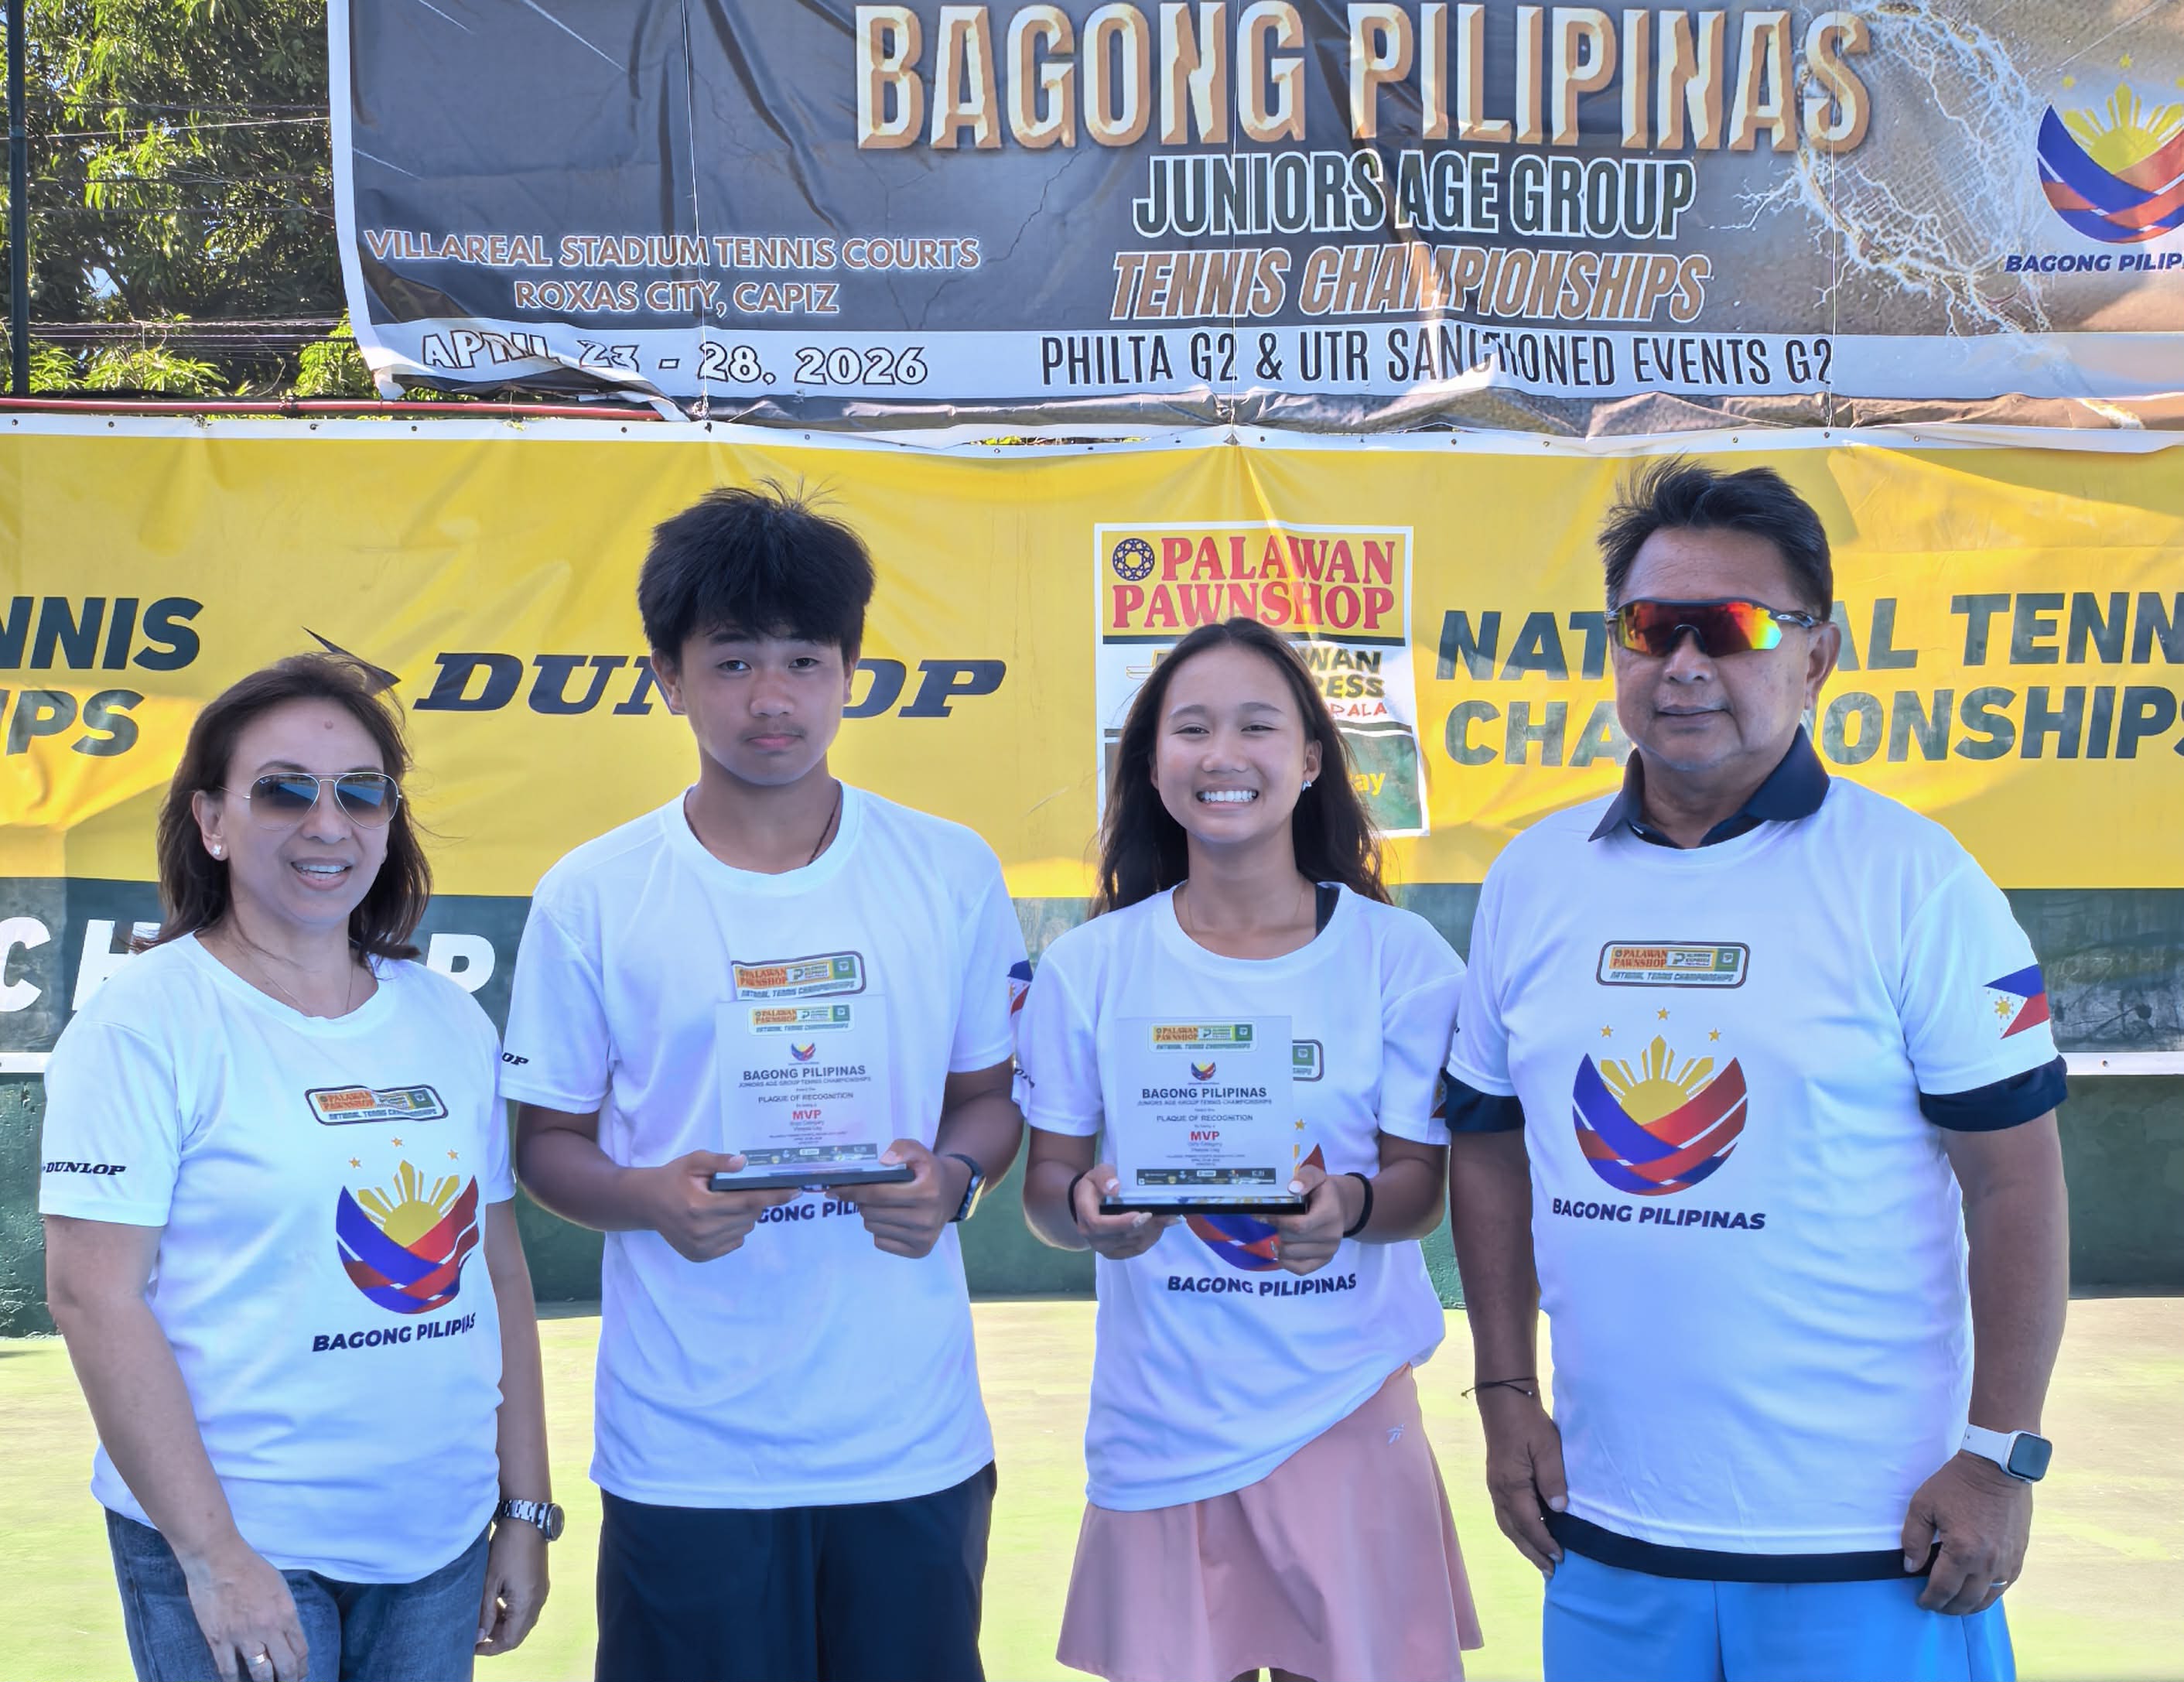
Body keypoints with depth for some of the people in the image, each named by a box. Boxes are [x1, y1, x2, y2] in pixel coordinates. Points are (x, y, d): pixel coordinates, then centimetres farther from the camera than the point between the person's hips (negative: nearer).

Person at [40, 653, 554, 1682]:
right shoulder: (143, 1022, -8)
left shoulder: (450, 1020, 7)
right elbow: (96, 1298, -12)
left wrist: (527, 1508, 9)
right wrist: (213, 1555, -15)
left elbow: (499, 1274, 11)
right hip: (233, 1545, -4)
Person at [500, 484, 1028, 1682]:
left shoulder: (950, 875, 2)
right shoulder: (591, 899, -2)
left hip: (912, 1443, 2)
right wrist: (653, 1199, -15)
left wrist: (952, 1177, -10)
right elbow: (547, 1140, 5)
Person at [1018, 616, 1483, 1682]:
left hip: (1346, 1411, 0)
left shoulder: (1398, 956, -2)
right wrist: (1087, 1210, -19)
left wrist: (1347, 1206, -21)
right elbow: (1044, 1186, 4)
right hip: (1160, 1425, 1)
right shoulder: (1091, 966, 0)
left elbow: (1423, 1183, 0)